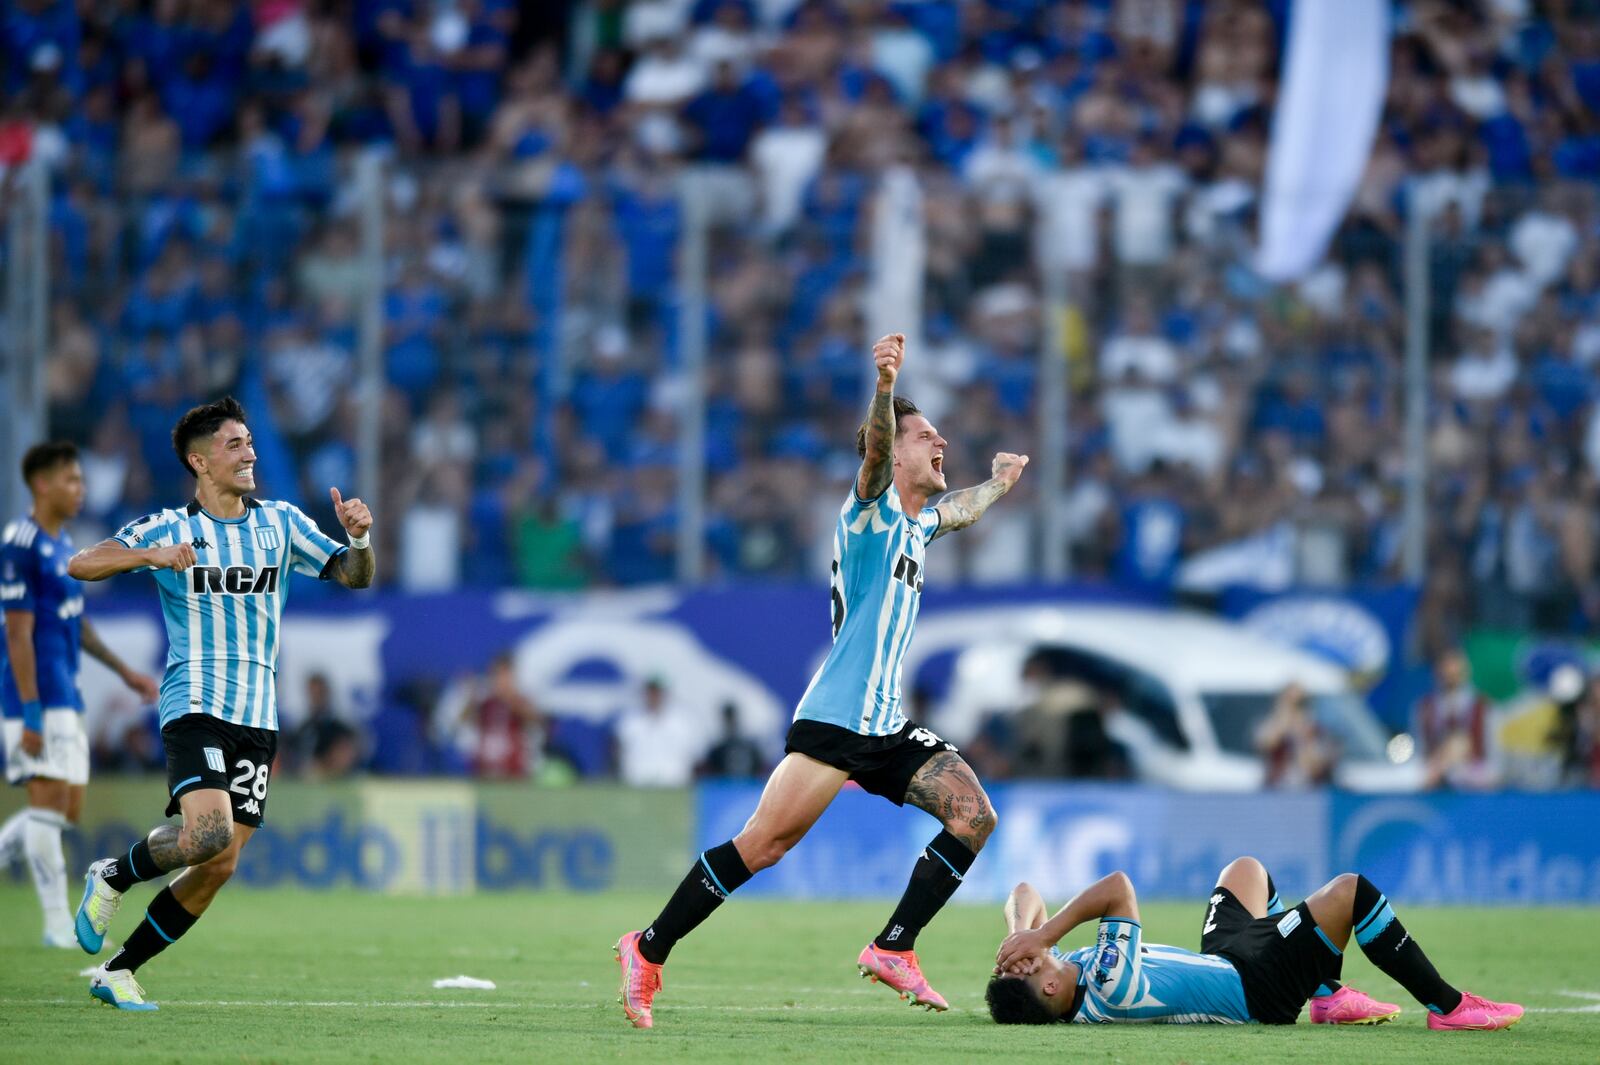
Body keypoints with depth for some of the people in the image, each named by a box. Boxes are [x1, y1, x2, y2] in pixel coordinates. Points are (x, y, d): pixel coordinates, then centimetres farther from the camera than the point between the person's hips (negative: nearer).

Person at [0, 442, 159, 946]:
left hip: (65, 697, 10)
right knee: (50, 801, -8)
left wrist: (125, 672, 27)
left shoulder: (62, 544, 16)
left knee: (66, 808, 9)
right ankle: (58, 923, -4)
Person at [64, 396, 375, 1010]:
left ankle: (117, 974, 12)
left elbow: (353, 577, 12)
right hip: (195, 708, -5)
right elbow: (79, 566, -7)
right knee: (209, 835, -25)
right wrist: (151, 555, -23)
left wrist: (359, 539, -10)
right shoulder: (169, 528, 0)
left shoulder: (281, 523, 11)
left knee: (218, 868, 0)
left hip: (258, 718, 5)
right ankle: (111, 879, 3)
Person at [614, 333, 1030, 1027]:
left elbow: (958, 511, 47)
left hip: (888, 725, 9)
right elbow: (875, 448, -25)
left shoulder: (919, 524, 21)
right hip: (836, 718, -9)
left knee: (973, 814, -5)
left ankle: (892, 949, -2)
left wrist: (999, 482, 62)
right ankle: (648, 951, -5)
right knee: (763, 845, -14)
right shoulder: (871, 507, -3)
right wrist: (885, 387, -43)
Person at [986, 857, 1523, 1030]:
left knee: (1246, 869, 29)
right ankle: (1449, 1007, 6)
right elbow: (1119, 889, -45)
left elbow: (1025, 895, -8)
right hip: (1257, 990, -9)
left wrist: (1024, 931, -28)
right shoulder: (1110, 992, -40)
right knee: (1349, 892, -11)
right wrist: (1041, 936, -43)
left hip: (1218, 962, 9)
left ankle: (1330, 998, 33)